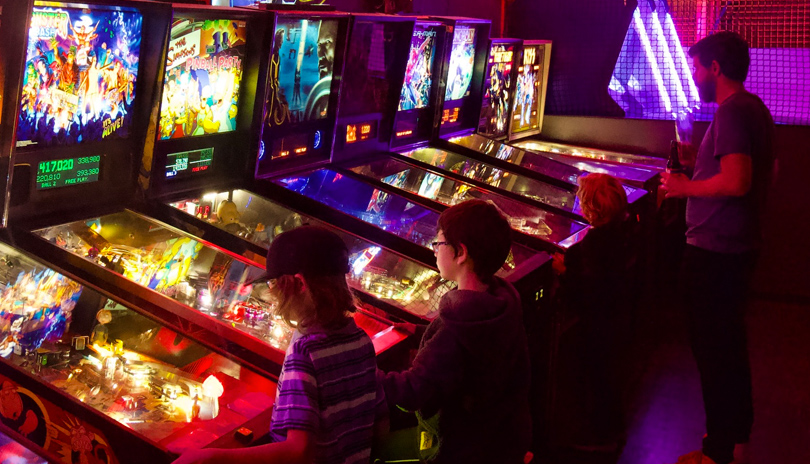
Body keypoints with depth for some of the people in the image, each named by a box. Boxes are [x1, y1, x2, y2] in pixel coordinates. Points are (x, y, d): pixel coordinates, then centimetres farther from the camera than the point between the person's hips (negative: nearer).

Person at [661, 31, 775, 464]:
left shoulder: (731, 112, -19)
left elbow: (736, 182, -28)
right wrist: (699, 166, 15)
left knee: (712, 348, 0)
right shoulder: (755, 108, 12)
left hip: (713, 252, -10)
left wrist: (685, 188, -14)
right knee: (730, 339, 20)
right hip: (738, 245, 10)